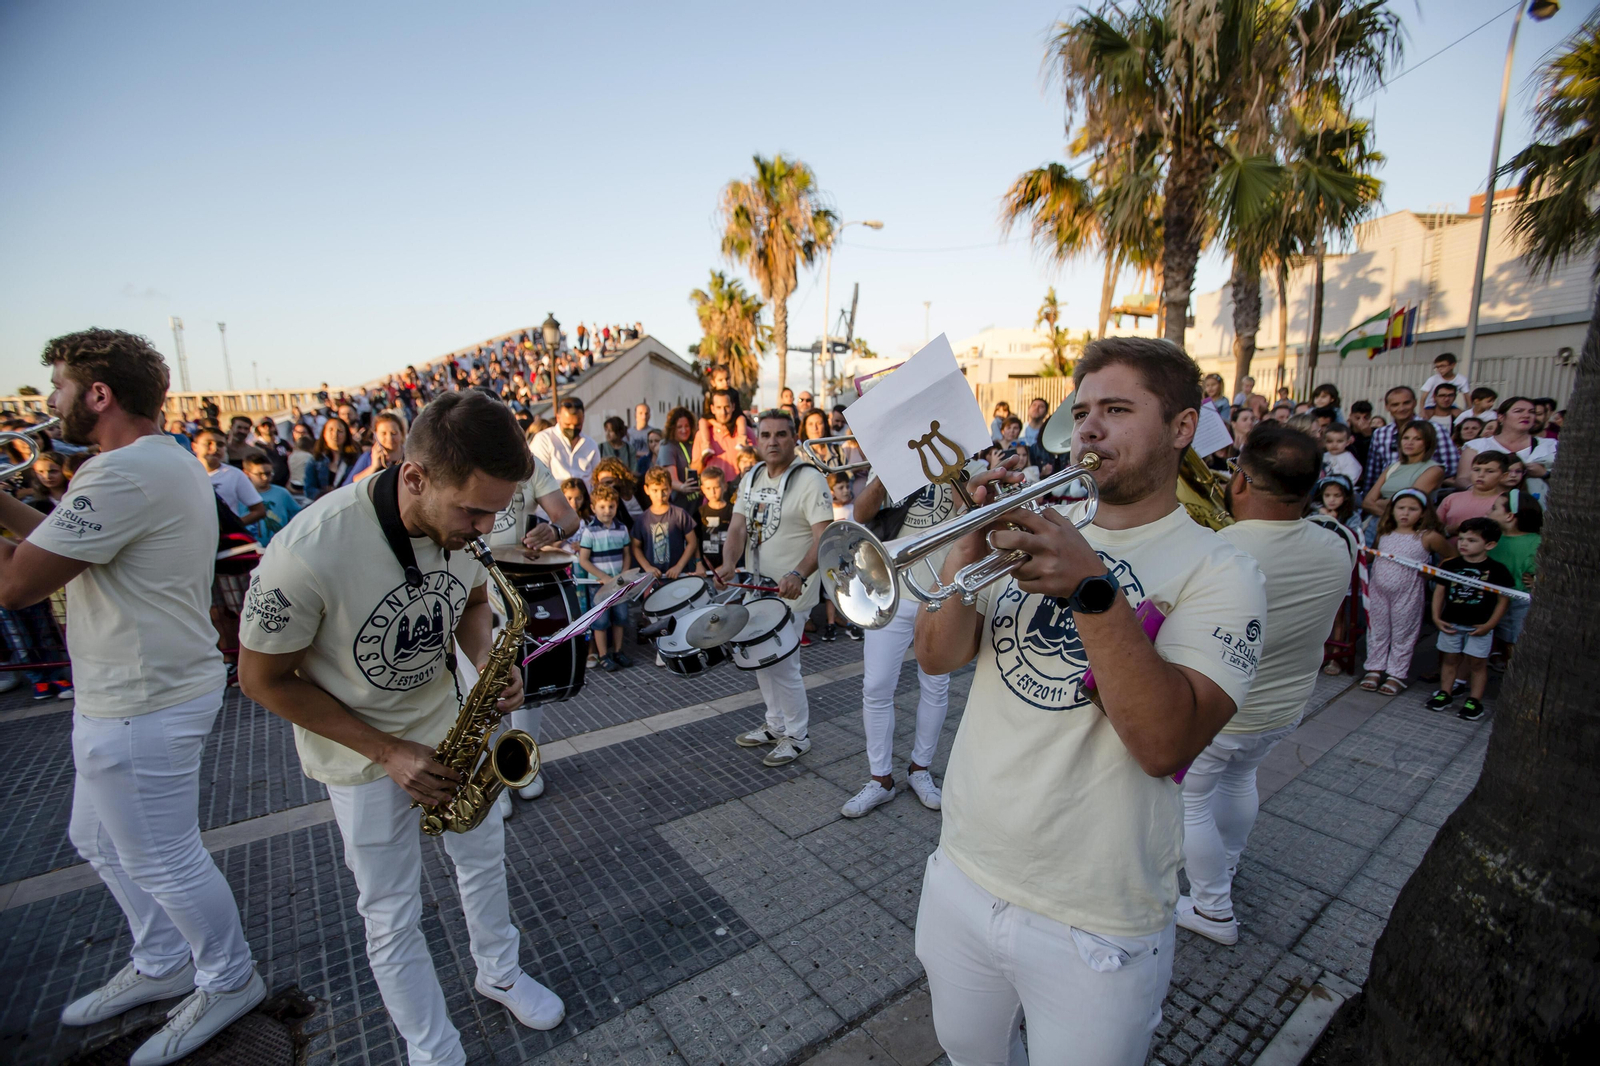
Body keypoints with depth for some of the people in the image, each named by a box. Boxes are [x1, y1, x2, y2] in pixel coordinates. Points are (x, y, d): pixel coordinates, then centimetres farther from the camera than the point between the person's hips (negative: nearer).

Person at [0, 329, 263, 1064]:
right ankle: (162, 966, 44)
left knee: (163, 861, 8)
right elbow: (66, 545, 14)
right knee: (100, 841, 27)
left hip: (142, 707, -11)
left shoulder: (125, 472, -25)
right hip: (133, 694, 11)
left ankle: (229, 982, 29)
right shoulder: (164, 458, 9)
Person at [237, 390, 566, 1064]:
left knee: (483, 856, 22)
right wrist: (388, 752, -21)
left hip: (449, 716, 5)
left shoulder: (461, 519, -19)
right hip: (359, 746, -5)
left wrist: (487, 666, -17)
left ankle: (499, 973, 49)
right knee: (392, 914, 13)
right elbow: (263, 679, -20)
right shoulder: (307, 554, -35)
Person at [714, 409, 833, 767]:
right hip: (757, 587, 8)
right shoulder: (751, 478, 8)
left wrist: (799, 575, -37)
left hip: (790, 592, -8)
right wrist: (728, 564, -17)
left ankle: (798, 736, 20)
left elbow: (825, 537, -22)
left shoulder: (809, 479, -15)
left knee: (782, 665, -2)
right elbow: (738, 527, 3)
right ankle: (776, 726, 37)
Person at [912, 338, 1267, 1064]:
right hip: (962, 875, 4)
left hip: (1093, 928, -4)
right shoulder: (1040, 533, 1)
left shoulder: (1217, 570, -11)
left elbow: (1165, 743, -25)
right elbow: (936, 657, -6)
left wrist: (1094, 588, -34)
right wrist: (972, 545, -20)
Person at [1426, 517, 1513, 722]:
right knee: (1450, 659, 13)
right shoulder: (1450, 565, -2)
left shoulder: (1497, 570, -8)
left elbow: (1503, 600, -4)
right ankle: (1445, 693, 24)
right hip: (1451, 624, 2)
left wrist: (1488, 625, -9)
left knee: (1477, 663, 6)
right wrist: (1436, 617, -2)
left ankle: (1474, 700, 16)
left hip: (1480, 627, -2)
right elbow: (1439, 591, 4)